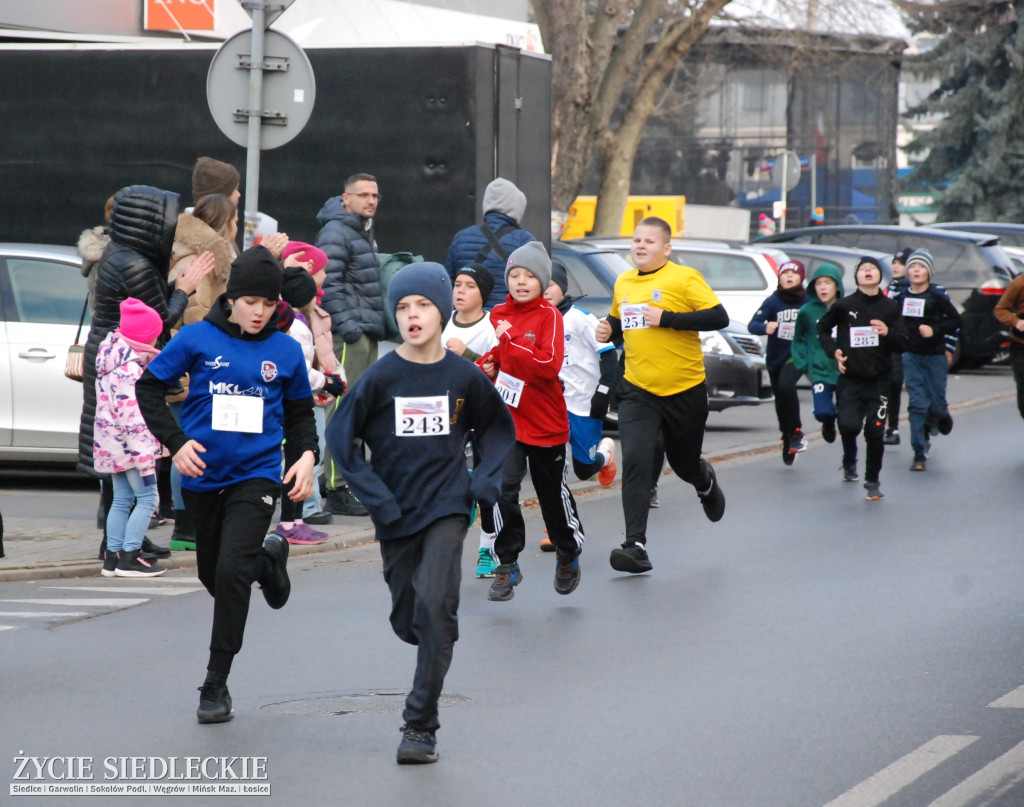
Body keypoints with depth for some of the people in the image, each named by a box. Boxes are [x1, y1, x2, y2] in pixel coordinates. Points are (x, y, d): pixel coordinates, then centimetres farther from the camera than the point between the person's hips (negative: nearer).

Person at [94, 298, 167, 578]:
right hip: (129, 446, -10)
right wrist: (145, 460, -23)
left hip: (109, 443, 10)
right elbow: (133, 418, -24)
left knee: (122, 499, 14)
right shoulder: (129, 370, -21)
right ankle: (129, 557, -6)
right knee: (147, 497, -4)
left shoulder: (112, 361, 9)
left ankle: (113, 556, 15)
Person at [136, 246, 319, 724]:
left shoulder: (286, 350, 1)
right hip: (203, 476, 2)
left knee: (232, 571, -16)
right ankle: (267, 559, 50)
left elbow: (300, 412, 15)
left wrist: (306, 454, -2)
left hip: (257, 474, -1)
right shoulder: (198, 338, -5)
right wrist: (176, 442, -9)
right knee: (212, 573, 15)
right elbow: (149, 388, 1)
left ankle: (216, 684, -6)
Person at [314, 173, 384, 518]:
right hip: (348, 334, -10)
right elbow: (329, 282, -18)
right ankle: (337, 489, -14)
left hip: (367, 333, 10)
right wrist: (345, 323, -23)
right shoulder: (335, 233, -10)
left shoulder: (365, 233, 22)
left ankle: (354, 481, 21)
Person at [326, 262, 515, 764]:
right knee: (407, 619, 8)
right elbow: (340, 436, -1)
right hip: (396, 513, 1)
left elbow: (498, 429, 14)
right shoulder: (381, 377, -6)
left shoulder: (464, 377, -2)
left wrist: (486, 478, 0)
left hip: (447, 506, -1)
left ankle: (421, 725, -13)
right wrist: (373, 494, -8)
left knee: (434, 604, -18)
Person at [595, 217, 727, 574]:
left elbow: (719, 317, -17)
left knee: (684, 463, 13)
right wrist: (608, 329, 3)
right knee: (635, 462, -16)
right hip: (637, 391, 3)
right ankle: (636, 546, -19)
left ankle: (706, 482, 52)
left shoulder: (684, 278, -9)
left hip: (685, 390, -3)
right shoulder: (623, 283, 8)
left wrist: (665, 318, -22)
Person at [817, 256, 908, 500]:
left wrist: (888, 332, -15)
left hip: (879, 380, 1)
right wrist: (833, 350, 2)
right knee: (849, 425, -17)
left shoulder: (890, 307, 3)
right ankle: (849, 461, 16)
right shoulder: (845, 305, -1)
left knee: (875, 432, -3)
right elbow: (822, 327, 16)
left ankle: (872, 481, 15)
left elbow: (902, 345, 6)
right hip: (850, 378, -1)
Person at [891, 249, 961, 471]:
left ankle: (941, 418, 41)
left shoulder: (937, 296, -6)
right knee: (917, 404, -8)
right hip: (911, 357, 2)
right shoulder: (901, 297, 3)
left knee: (937, 405, 3)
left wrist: (935, 330, -19)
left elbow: (956, 321, -6)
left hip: (935, 356, -2)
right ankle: (919, 454, -5)